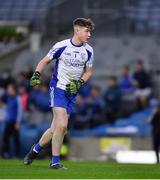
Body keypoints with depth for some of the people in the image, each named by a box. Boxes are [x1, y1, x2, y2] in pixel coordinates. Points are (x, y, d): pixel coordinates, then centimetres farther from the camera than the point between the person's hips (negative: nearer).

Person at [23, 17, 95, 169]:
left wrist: (79, 83, -5)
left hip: (72, 91, 5)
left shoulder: (88, 51, 2)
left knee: (55, 128, 7)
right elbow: (45, 61, 3)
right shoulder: (61, 46, -10)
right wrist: (36, 74, -13)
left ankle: (35, 149, 32)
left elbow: (88, 71, 14)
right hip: (58, 88, -5)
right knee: (62, 125, -19)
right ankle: (55, 161, -8)